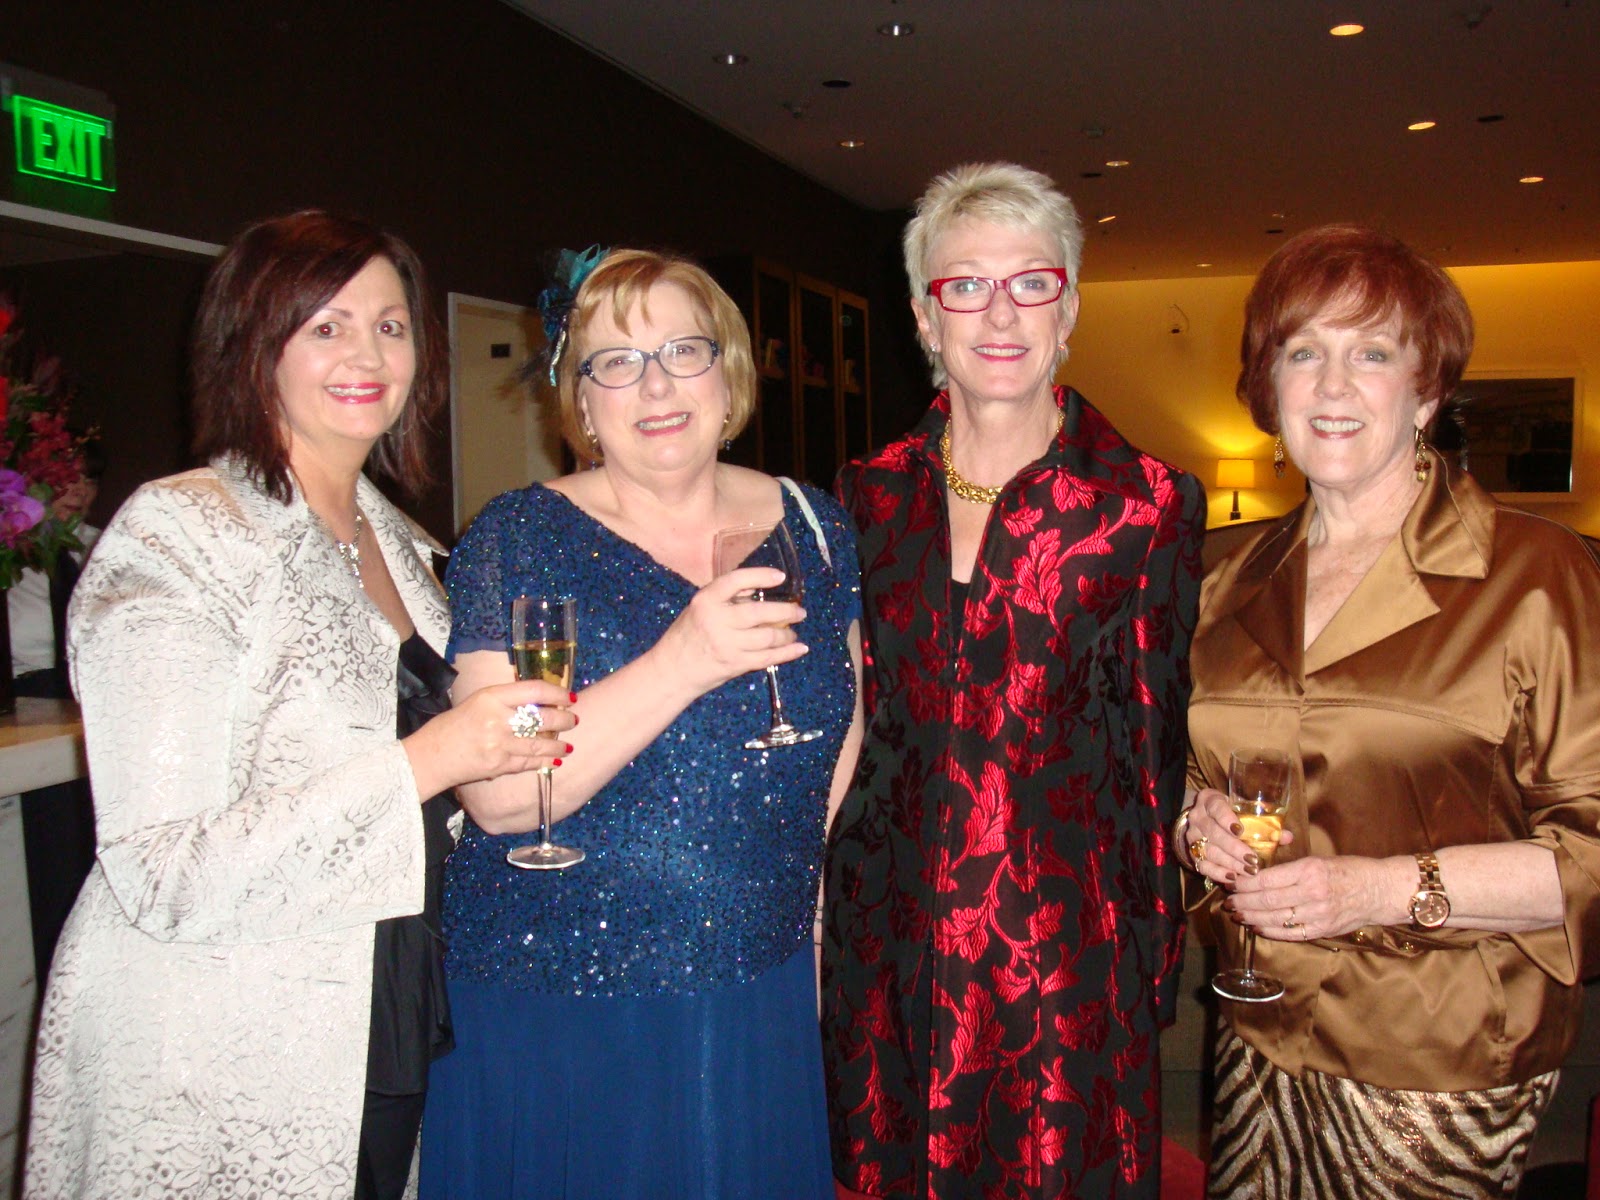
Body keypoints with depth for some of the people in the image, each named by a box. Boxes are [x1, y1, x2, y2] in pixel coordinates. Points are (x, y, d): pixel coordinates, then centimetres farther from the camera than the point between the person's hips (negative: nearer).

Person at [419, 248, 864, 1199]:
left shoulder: (816, 530, 2)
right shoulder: (521, 539, -9)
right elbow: (499, 797, -19)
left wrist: (821, 939, 9)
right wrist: (682, 664, -29)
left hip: (765, 1004, 4)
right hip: (556, 1018, -3)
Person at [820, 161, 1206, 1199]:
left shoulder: (1150, 507, -7)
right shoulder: (871, 496, 3)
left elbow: (1159, 756, -3)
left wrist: (1152, 965, -1)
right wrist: (831, 918, 7)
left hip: (1066, 946, -3)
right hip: (886, 943, 3)